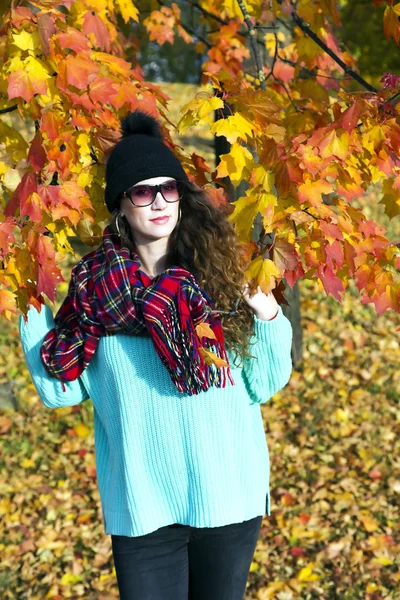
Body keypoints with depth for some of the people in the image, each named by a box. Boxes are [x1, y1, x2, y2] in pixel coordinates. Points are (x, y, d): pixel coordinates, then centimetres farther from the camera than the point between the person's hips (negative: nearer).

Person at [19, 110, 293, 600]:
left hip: (229, 497, 1)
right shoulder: (92, 285, -3)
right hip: (142, 504, -1)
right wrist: (31, 311, -5)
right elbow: (61, 391, 0)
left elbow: (262, 387, 2)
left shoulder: (220, 274, -3)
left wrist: (270, 318, -12)